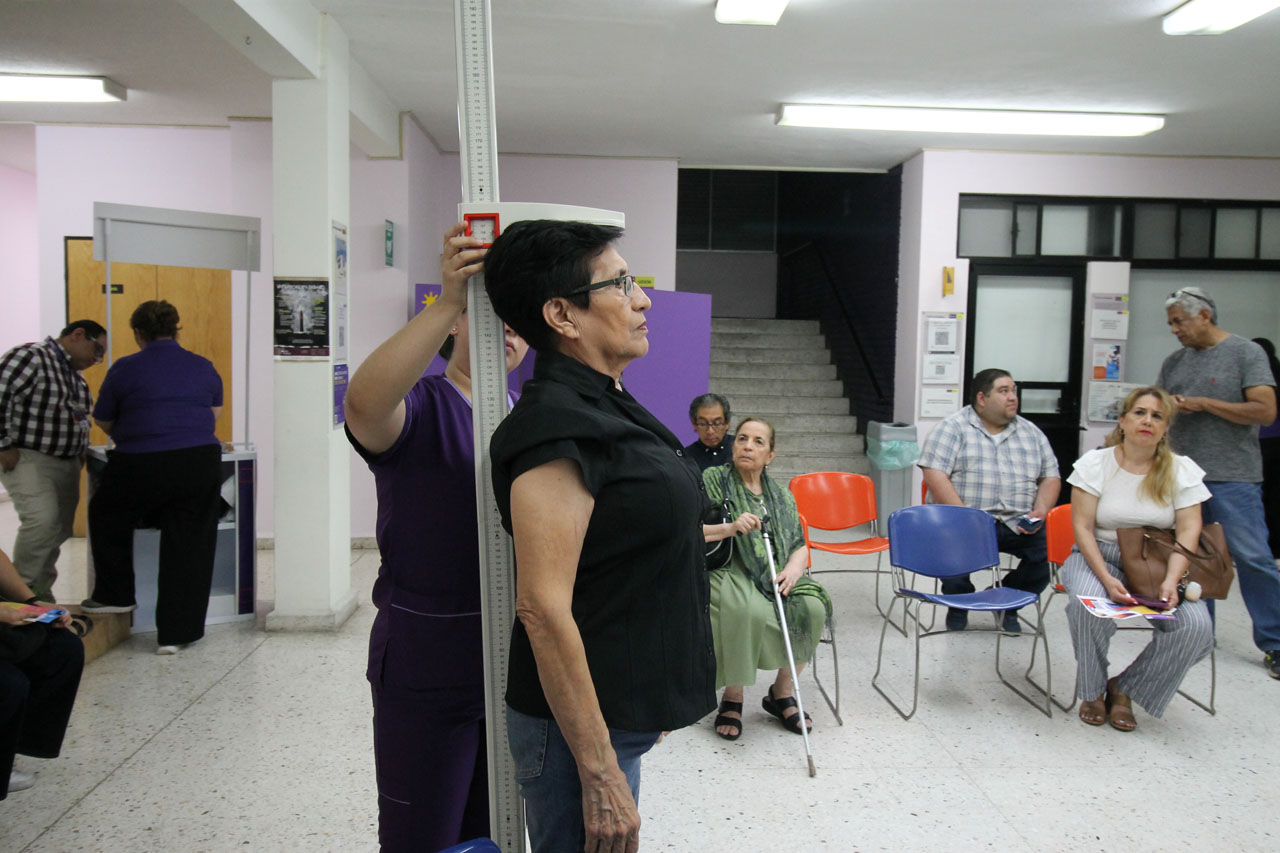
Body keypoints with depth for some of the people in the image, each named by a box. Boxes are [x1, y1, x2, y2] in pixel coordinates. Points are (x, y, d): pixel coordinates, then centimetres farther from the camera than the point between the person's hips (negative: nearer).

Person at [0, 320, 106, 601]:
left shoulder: (76, 375, 17)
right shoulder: (29, 357, -11)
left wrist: (80, 453, 18)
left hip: (68, 464, 9)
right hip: (27, 460, -8)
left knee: (59, 531, 8)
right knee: (42, 519, -22)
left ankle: (40, 594, 21)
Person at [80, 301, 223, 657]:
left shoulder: (126, 369, 0)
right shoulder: (204, 367, 9)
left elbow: (102, 421, 10)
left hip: (142, 467, -2)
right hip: (201, 464, 2)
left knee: (107, 515, 27)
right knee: (188, 547, 8)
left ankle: (115, 595, 34)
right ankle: (176, 632, 10)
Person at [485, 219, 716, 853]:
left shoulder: (610, 404, 9)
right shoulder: (556, 426, -23)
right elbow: (544, 610, -26)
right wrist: (601, 775, -22)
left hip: (620, 711, 10)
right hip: (580, 728, -9)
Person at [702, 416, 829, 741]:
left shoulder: (781, 496, 17)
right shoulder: (712, 480, 1)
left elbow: (800, 547, 13)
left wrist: (794, 569, -9)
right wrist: (730, 528, -23)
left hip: (774, 579, 5)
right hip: (728, 576, -5)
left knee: (812, 606, -24)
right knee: (749, 611, -36)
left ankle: (782, 691, -4)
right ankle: (732, 698, -14)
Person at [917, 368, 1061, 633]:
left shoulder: (1031, 432, 18)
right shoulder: (953, 428, 1)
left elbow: (1050, 477, 19)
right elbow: (934, 475, -9)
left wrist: (1040, 512, -2)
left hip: (1017, 524, 4)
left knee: (1049, 547, -23)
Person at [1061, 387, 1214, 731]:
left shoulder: (1182, 470, 1)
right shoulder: (1095, 463, -4)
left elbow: (1188, 531, -6)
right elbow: (1082, 528, -8)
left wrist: (1171, 580, -23)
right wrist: (1107, 578, -22)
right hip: (1098, 557, -2)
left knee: (1197, 627, -24)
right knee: (1087, 605, -34)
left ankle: (1124, 688, 0)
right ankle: (1092, 691, -6)